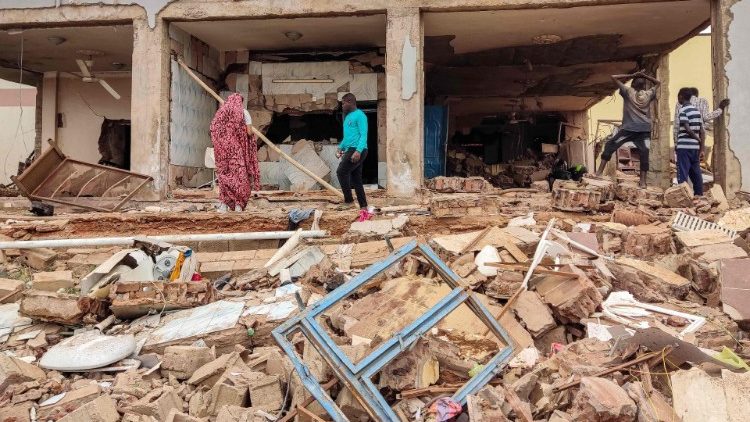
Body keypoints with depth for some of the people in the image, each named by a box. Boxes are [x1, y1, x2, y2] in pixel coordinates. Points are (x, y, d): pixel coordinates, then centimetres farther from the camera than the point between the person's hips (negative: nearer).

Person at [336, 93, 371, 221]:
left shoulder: (359, 115, -8)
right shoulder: (348, 116, 21)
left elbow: (364, 135, -16)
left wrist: (358, 151, -26)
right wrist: (340, 147, 18)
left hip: (357, 150, -10)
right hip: (351, 150, 10)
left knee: (341, 171, -18)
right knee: (356, 180, 6)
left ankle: (349, 200, -8)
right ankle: (364, 209, 8)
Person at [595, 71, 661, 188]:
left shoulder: (628, 92, 4)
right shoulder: (648, 94, 11)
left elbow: (614, 77, 8)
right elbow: (658, 83, 31)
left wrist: (632, 76, 13)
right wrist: (645, 76, 17)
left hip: (628, 128, -3)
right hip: (645, 130, 3)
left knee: (610, 145, 3)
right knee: (644, 154, 2)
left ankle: (599, 172, -6)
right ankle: (643, 181, -4)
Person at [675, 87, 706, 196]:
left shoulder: (683, 110, -7)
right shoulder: (697, 110, 14)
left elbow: (687, 129, -18)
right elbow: (702, 132, 11)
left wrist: (697, 138, -3)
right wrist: (702, 149, 11)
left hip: (684, 146, -7)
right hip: (695, 147, 7)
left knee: (683, 174, -6)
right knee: (696, 173, 10)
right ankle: (699, 195, 14)